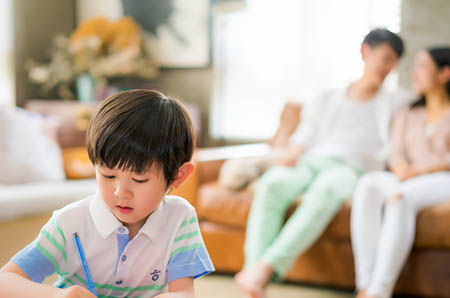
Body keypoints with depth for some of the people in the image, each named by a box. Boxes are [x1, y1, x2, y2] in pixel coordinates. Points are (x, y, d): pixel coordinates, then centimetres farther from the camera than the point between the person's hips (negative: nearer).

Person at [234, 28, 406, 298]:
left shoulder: (392, 106, 23)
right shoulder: (329, 100, 27)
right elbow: (303, 138, 20)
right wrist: (289, 159, -1)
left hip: (350, 168, -2)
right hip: (311, 163, 2)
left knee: (326, 188, -41)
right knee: (272, 183, -34)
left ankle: (265, 268, -51)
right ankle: (254, 274, -47)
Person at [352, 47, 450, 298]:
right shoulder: (407, 117, 28)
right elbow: (397, 154, 12)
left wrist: (421, 170, -18)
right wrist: (401, 167, -12)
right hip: (407, 182, 4)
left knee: (401, 198, -37)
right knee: (368, 185, -31)